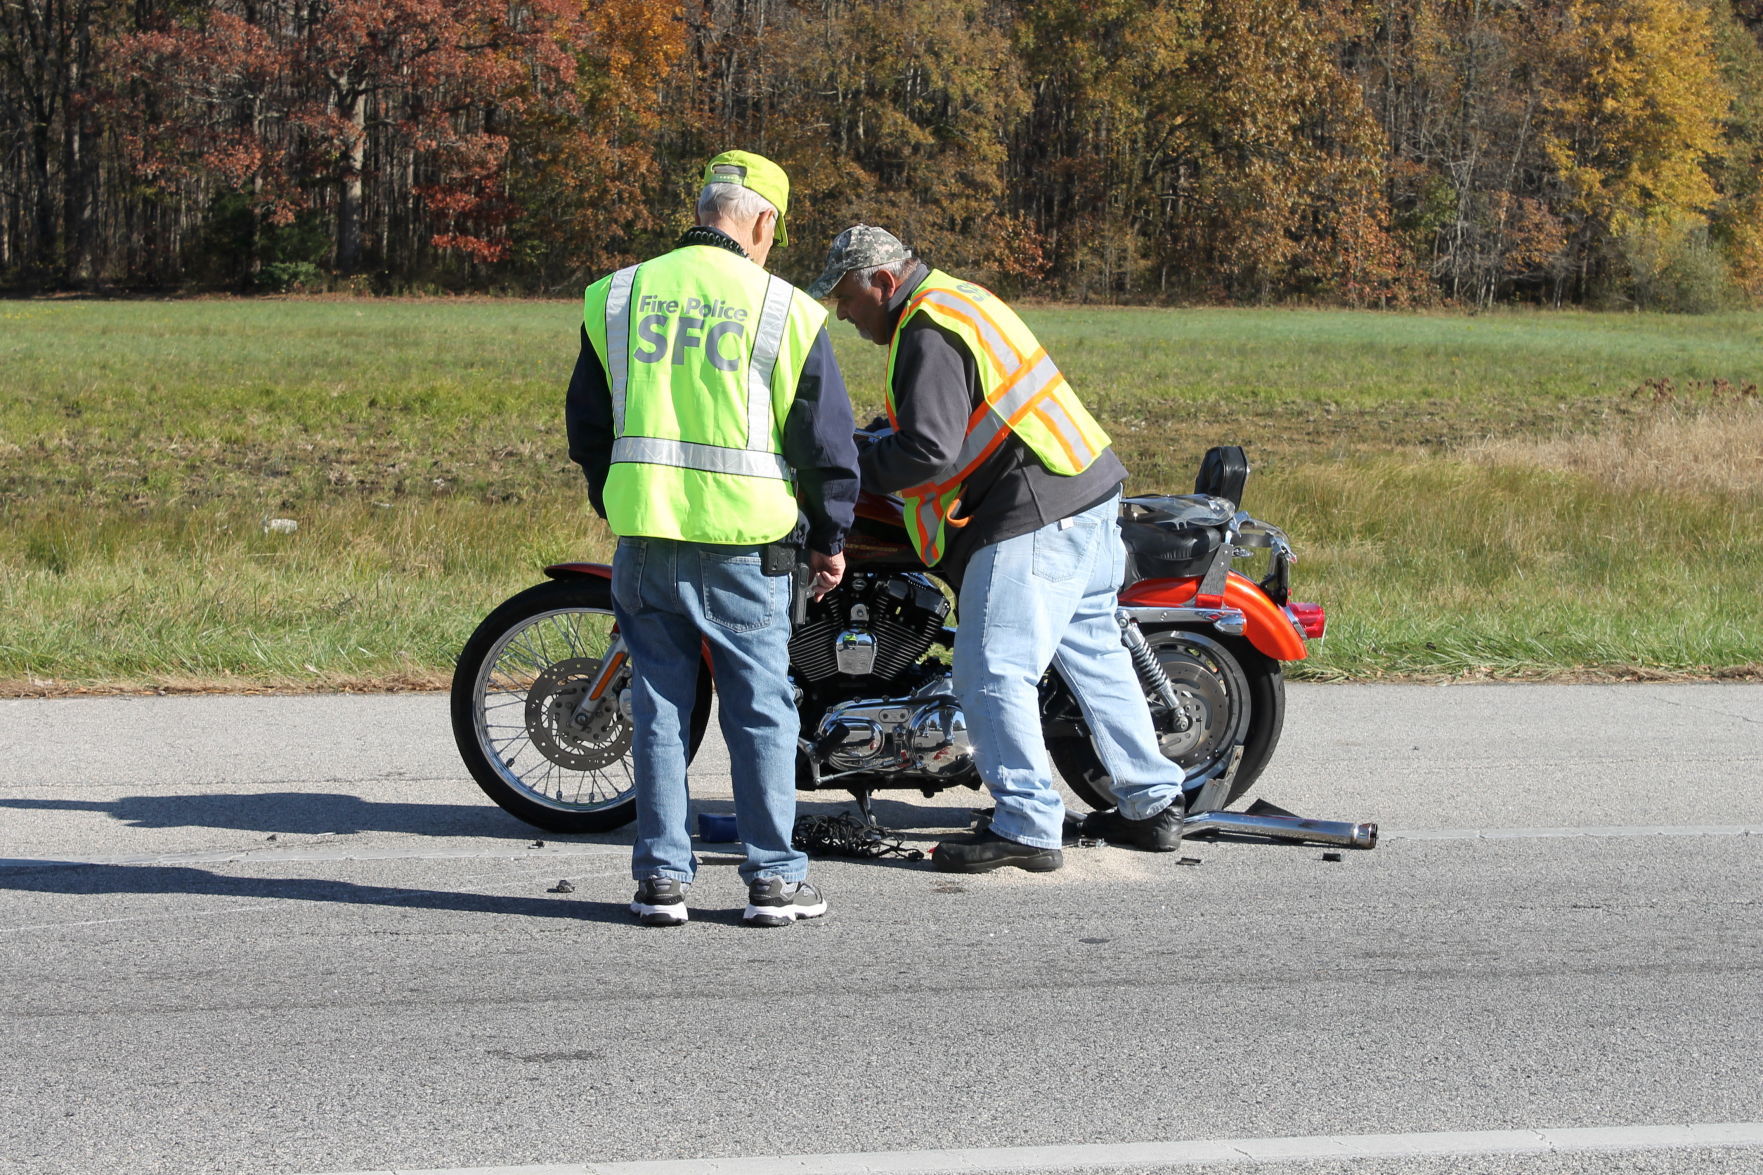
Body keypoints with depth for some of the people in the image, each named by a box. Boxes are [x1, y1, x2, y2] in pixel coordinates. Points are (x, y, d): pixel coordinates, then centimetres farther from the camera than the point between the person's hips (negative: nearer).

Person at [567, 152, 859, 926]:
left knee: (658, 705, 9)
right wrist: (830, 536, 12)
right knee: (761, 708, 6)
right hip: (744, 541, -3)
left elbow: (586, 424, 13)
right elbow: (825, 436, -1)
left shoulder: (616, 297, 6)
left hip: (646, 535, 3)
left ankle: (661, 877, 10)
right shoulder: (784, 310, -4)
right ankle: (774, 878, 8)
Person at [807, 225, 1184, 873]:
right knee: (1093, 652, 17)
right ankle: (1153, 805, 23)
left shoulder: (927, 332, -15)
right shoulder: (956, 298, 18)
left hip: (1034, 516, -11)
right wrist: (875, 439, 19)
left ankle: (1027, 827, -10)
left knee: (993, 672, -9)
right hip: (1089, 492, 11)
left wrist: (848, 472, -13)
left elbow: (930, 451, -24)